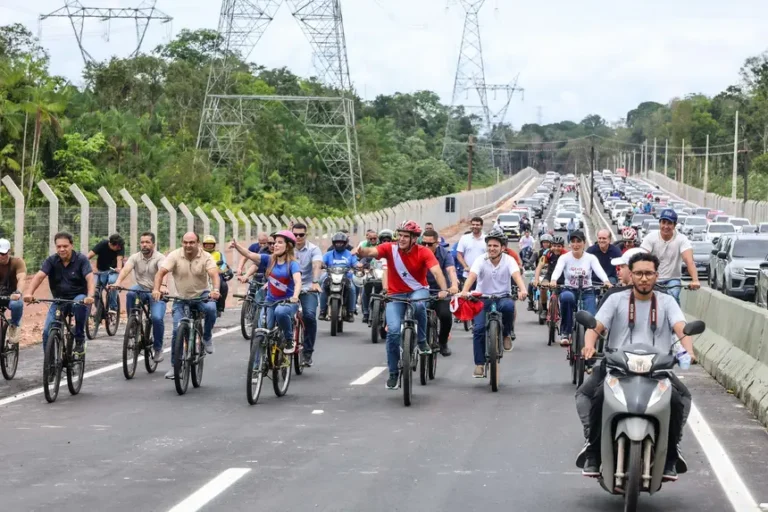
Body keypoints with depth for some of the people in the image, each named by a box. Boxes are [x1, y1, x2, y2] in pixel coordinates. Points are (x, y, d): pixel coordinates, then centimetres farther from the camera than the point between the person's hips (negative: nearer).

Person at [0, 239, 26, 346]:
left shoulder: (17, 262, -16)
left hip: (12, 296, -2)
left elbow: (22, 279, -30)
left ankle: (14, 326, -7)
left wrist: (18, 293, -51)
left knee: (17, 305, -37)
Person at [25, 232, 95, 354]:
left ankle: (80, 339, -18)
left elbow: (90, 278, -24)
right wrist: (29, 294, -38)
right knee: (47, 331, -15)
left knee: (80, 303, -38)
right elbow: (39, 276, -18)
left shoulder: (81, 259, -11)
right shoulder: (51, 261, -5)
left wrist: (90, 296, -45)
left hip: (78, 297, -2)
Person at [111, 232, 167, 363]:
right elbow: (125, 269, -21)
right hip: (141, 288, 2)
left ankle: (158, 348, -2)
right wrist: (118, 282, -42)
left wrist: (163, 286, -53)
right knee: (130, 293, -33)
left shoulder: (159, 258, -11)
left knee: (157, 318, -24)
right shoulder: (135, 257, -2)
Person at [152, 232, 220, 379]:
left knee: (211, 308, -33)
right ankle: (174, 365, 2)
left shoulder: (206, 257, -10)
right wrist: (156, 289, -35)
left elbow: (214, 273, -24)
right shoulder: (175, 256, -10)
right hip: (181, 298, 1)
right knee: (177, 329, -12)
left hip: (201, 295, 0)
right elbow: (160, 273, -17)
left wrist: (216, 290, -44)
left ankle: (207, 337, -5)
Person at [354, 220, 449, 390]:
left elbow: (437, 271, -26)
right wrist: (361, 251, -53)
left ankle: (422, 341, -12)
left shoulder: (423, 252, -13)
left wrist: (443, 289, -44)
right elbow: (372, 251, -29)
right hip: (396, 295, 1)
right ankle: (393, 373, 0)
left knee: (418, 305, -38)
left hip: (418, 291, -1)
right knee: (393, 331, -16)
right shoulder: (390, 248, -11)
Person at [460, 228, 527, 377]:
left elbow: (516, 275, -27)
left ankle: (506, 334, -8)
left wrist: (522, 290, -49)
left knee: (508, 306, -36)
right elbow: (472, 275, -26)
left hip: (503, 297, -1)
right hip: (483, 298, 1)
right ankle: (479, 364, -4)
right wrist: (464, 291, -47)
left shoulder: (508, 260, -9)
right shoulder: (481, 260, -10)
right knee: (479, 329, -17)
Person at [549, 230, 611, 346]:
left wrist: (606, 281, -40)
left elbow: (599, 270, -17)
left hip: (587, 293, 0)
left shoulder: (591, 258, 1)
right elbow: (557, 270, -19)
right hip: (570, 290, 0)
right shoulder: (564, 258, 0)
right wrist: (553, 280, -43)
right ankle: (565, 334, -24)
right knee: (566, 296, -39)